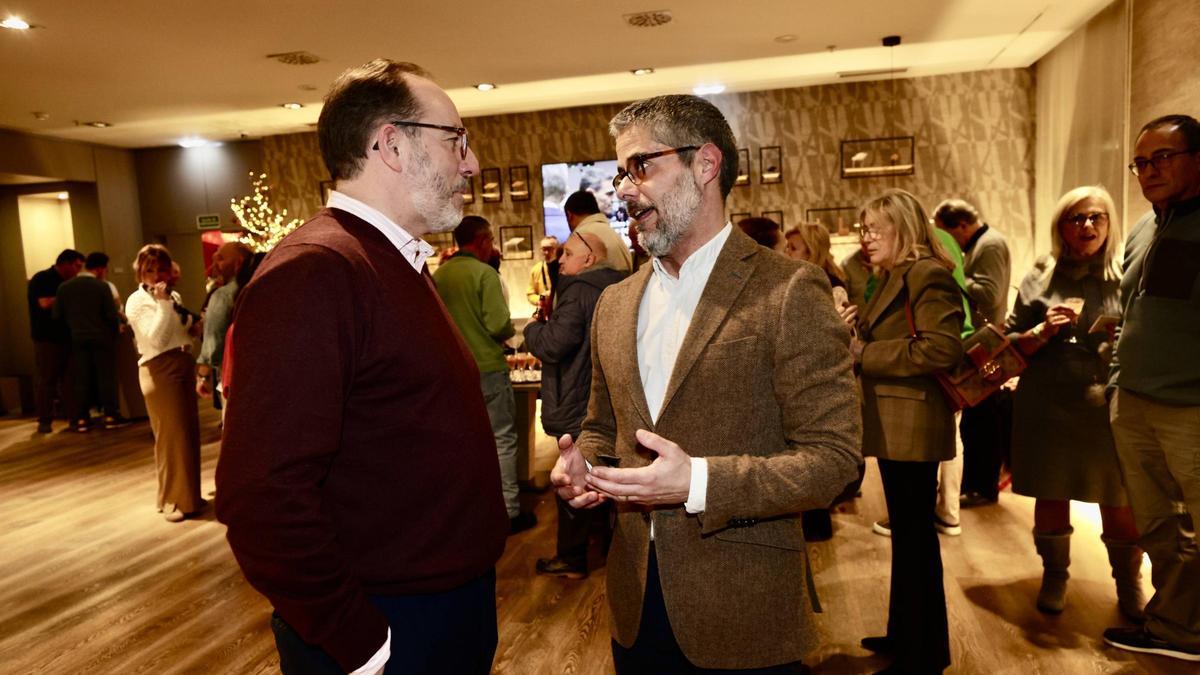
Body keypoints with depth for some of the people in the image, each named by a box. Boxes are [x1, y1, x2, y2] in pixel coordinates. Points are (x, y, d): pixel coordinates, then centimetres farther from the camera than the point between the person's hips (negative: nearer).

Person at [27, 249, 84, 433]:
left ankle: (75, 417, 8)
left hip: (67, 337, 6)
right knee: (47, 380, 0)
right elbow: (46, 303, -20)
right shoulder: (41, 279, -5)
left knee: (69, 379, 5)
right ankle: (44, 421, 7)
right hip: (47, 339, -6)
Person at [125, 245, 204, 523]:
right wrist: (162, 304, -22)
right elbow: (157, 340, -20)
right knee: (171, 435, -2)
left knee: (190, 432, 12)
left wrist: (195, 328, 4)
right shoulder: (137, 301, -8)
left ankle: (188, 494, 25)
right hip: (160, 370, -7)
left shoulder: (173, 296, 14)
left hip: (184, 364, 7)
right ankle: (172, 499, 12)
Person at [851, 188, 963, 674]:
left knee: (914, 535, 1)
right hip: (893, 424, 10)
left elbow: (942, 347, -25)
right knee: (906, 532, 18)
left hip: (912, 424, -10)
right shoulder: (894, 277, 17)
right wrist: (856, 345, 5)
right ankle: (905, 635, 33)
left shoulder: (926, 275, -14)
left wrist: (865, 355, -20)